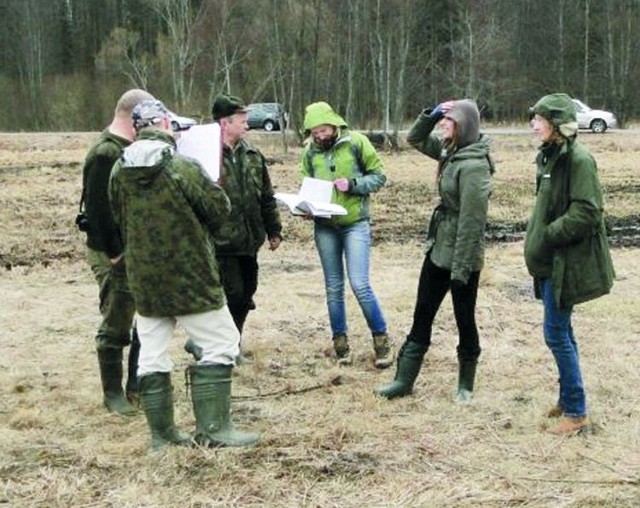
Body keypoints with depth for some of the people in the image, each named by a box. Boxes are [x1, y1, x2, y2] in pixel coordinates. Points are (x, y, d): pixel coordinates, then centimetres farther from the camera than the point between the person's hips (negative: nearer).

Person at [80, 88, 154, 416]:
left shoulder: (131, 149, 12)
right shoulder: (105, 153, -18)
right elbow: (98, 209, -22)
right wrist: (114, 253, -20)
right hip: (115, 255, -9)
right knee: (116, 327, 1)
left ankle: (138, 386, 25)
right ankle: (113, 393, 13)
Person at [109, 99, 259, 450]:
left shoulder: (119, 172, -1)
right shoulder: (182, 168, -17)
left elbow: (119, 222, 10)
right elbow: (220, 209, -9)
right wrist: (201, 230, 12)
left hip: (143, 278, 6)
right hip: (190, 276, -6)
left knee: (152, 355, 11)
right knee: (219, 344, 5)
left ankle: (161, 433, 17)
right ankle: (212, 428, 3)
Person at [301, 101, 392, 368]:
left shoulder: (356, 142, -6)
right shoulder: (310, 152, 4)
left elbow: (378, 176, -2)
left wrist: (352, 184, -17)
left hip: (355, 224, -4)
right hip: (324, 227, 4)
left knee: (360, 285, -10)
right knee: (334, 288, 10)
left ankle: (381, 340, 6)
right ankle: (340, 343, 22)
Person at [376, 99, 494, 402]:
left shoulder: (474, 165, -23)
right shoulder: (451, 150, 4)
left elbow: (471, 222, -23)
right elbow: (415, 139, 19)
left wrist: (461, 269, -21)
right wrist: (431, 115, 0)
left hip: (461, 256, -9)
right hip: (438, 248, 9)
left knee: (464, 321, 8)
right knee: (422, 316, 13)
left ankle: (466, 385, 25)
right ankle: (404, 380, 22)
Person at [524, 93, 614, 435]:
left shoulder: (578, 160, -18)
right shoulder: (549, 156, 10)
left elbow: (585, 214, -23)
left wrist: (547, 236, -18)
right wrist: (535, 238, 8)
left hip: (567, 262, -9)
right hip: (550, 260, 9)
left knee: (556, 334, -5)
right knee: (561, 331, 17)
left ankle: (576, 412, 5)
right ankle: (567, 398, 30)